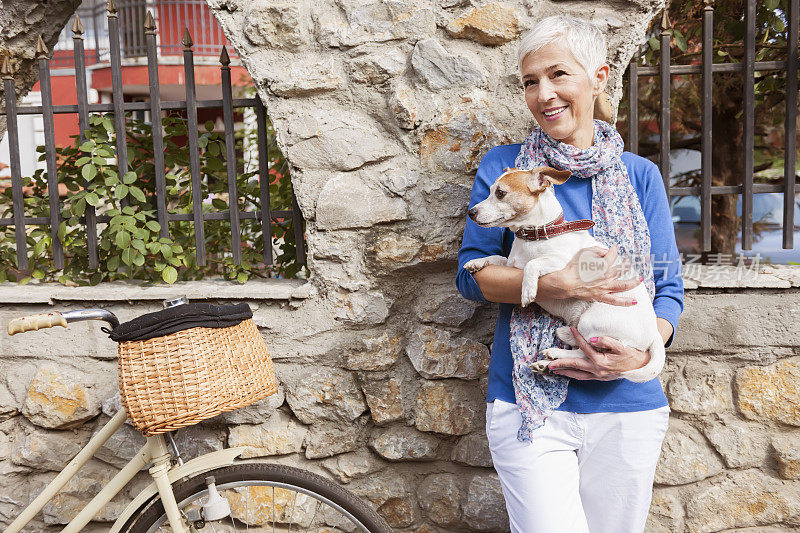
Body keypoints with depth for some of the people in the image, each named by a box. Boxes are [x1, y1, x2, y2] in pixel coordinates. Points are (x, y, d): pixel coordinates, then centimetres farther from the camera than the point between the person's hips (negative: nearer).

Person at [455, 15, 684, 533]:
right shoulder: (503, 167, 1)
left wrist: (642, 352, -15)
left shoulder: (640, 175, 5)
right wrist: (555, 284, -21)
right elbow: (471, 273, -4)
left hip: (626, 403, 2)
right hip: (528, 402, -2)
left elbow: (669, 289, 5)